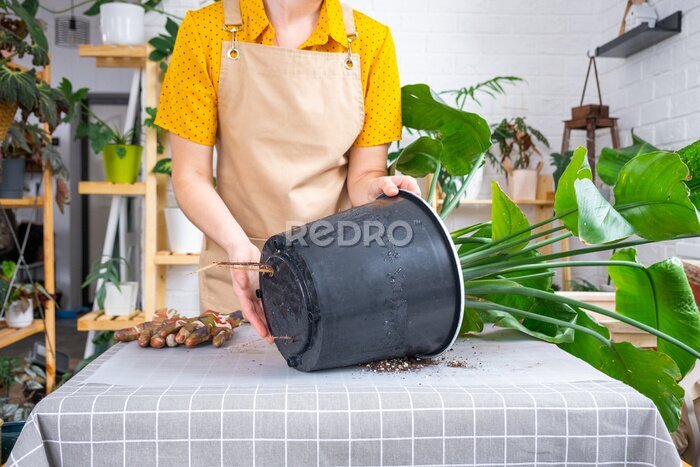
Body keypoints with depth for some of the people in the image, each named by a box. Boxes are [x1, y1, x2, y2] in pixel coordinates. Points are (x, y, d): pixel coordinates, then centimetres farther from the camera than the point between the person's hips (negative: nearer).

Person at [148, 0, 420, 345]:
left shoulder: (371, 39, -2)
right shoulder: (205, 31, -5)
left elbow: (363, 174, 0)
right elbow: (190, 176, -6)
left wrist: (375, 187, -23)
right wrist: (239, 245, -23)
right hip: (238, 276, 0)